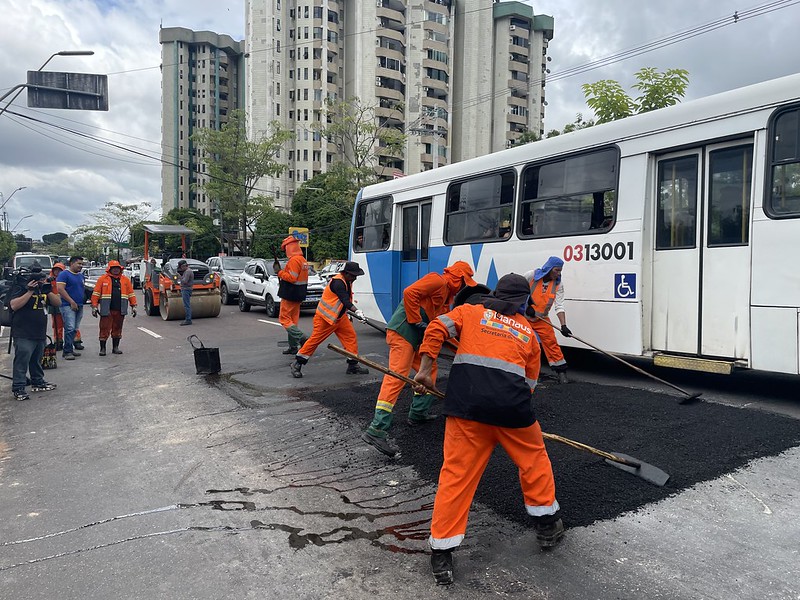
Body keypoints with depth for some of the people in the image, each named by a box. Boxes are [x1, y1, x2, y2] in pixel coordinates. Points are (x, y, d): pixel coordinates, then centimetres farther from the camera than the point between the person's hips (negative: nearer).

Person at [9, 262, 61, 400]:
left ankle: (38, 382, 30)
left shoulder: (44, 287, 13)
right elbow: (14, 305, -19)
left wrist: (48, 291, -9)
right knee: (22, 361, -9)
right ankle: (18, 388, -6)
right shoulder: (20, 287, -7)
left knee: (36, 360, 19)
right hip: (23, 334, -7)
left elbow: (58, 303, 7)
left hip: (40, 333, 7)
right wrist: (30, 292, -23)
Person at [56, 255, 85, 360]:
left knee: (75, 329, 10)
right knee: (70, 328, -15)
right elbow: (60, 289, -14)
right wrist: (72, 302, -17)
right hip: (68, 306, -8)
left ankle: (70, 349, 19)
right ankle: (67, 352, -13)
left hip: (79, 306, 8)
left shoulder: (81, 275, 19)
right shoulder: (64, 274, -5)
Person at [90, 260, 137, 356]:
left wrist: (133, 306, 9)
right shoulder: (102, 279, 3)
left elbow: (131, 293, 13)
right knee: (105, 329, 0)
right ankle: (102, 348, 9)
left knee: (117, 329, 11)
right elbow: (96, 293, 1)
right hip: (106, 310, -3)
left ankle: (115, 348, 20)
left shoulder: (125, 280, 11)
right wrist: (94, 306, -4)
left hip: (120, 310, 3)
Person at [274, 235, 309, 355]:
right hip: (298, 295, 10)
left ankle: (303, 338, -15)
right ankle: (293, 346, 14)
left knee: (284, 318, -4)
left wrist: (279, 272, -13)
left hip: (290, 295, -10)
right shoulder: (303, 260, 14)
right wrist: (282, 271, 12)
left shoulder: (293, 260, -17)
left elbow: (292, 278, -23)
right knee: (293, 320, 13)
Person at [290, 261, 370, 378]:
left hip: (340, 317, 9)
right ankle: (297, 364, 8)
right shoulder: (337, 282, -24)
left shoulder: (347, 281, 6)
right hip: (325, 316, -9)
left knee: (351, 336, 2)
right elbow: (345, 300, -34)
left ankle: (353, 365, 9)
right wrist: (356, 311, -42)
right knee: (315, 339, -5)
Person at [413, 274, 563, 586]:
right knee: (534, 458, 24)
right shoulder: (528, 332, 23)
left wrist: (425, 370, 1)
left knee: (456, 473, 6)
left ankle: (441, 552, 10)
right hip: (511, 403, 1)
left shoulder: (471, 311, 19)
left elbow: (437, 328, 2)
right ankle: (547, 525, 40)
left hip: (466, 401, 0)